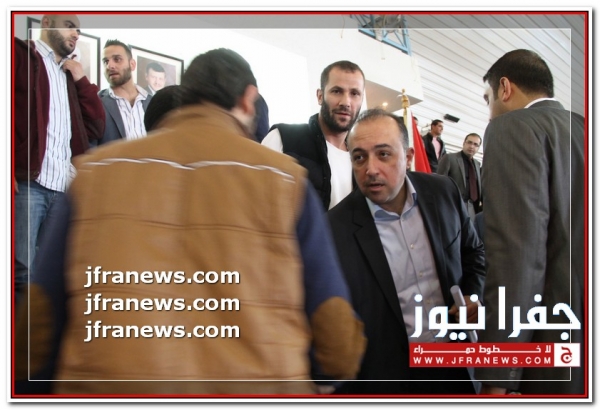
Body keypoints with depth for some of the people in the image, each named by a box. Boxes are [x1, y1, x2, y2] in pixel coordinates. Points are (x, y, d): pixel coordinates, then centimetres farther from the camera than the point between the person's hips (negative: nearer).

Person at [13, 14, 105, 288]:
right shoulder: (21, 54, 7)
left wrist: (80, 78, 14)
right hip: (26, 182, -6)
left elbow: (95, 128, 19)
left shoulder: (69, 76, 28)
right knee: (20, 272, -13)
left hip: (62, 190, 6)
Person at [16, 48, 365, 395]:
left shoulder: (97, 169, 8)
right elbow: (332, 322, 2)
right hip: (254, 381, -1)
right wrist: (342, 365, 23)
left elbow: (39, 308, 6)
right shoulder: (282, 177, 3)